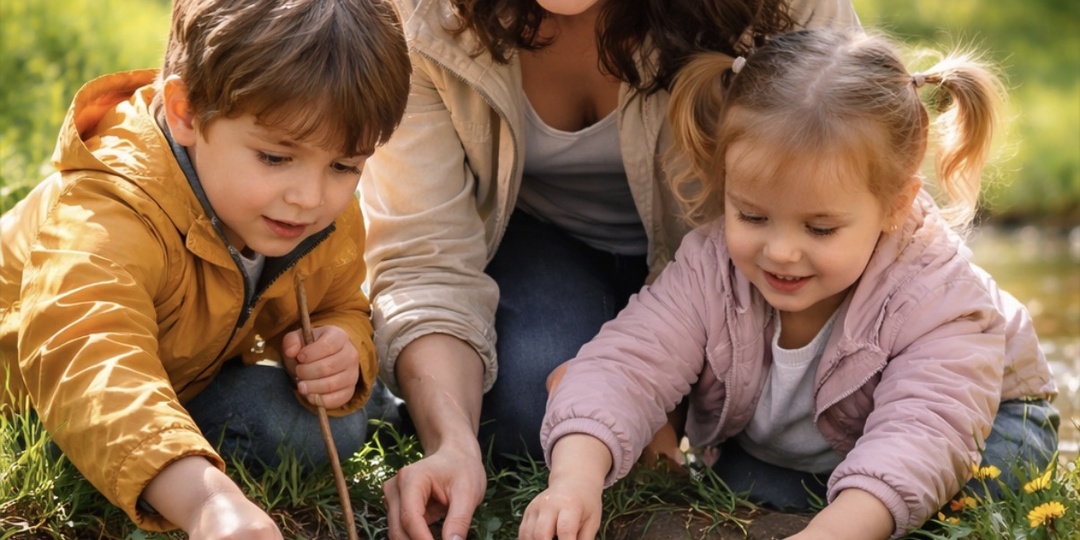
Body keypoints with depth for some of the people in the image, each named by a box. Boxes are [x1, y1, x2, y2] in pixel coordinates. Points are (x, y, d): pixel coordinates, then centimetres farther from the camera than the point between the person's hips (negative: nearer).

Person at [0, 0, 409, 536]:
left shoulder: (332, 224, -20)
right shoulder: (114, 213, -46)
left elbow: (341, 309, 1)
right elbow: (89, 362, -63)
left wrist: (340, 348, -28)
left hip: (185, 377, 3)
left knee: (331, 428, -10)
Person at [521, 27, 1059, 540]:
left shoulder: (934, 296, -38)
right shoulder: (708, 269, -28)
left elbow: (922, 434, -50)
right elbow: (624, 363, -35)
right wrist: (575, 477, -56)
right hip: (774, 454, 2)